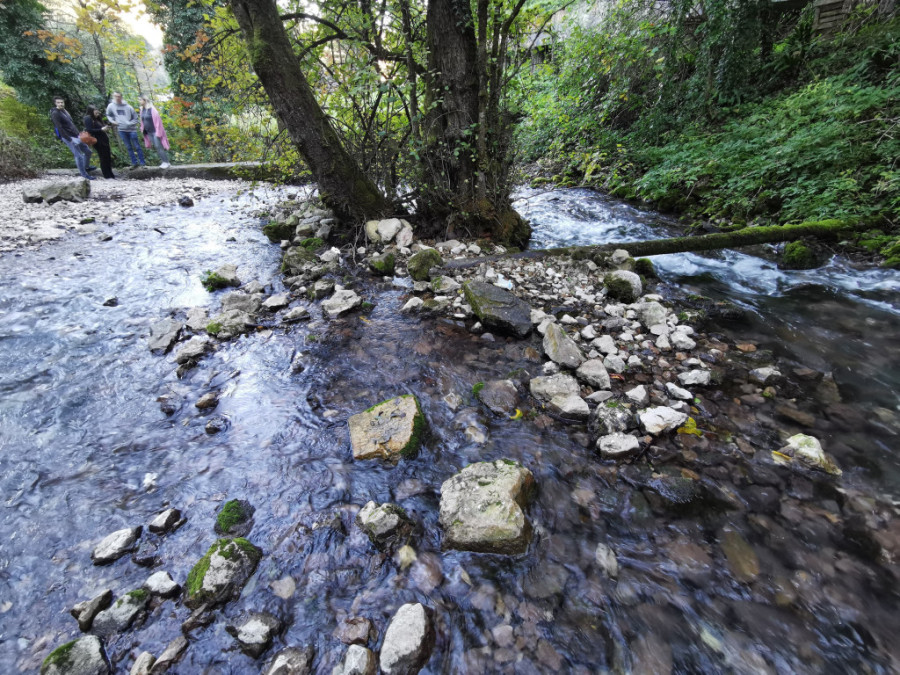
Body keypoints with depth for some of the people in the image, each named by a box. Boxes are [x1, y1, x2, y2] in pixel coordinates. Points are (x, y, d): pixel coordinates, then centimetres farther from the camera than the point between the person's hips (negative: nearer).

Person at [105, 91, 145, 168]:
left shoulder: (128, 107, -6)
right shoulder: (111, 106, 2)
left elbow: (136, 118, -1)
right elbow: (108, 115, 17)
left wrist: (129, 123, -14)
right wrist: (113, 121, 0)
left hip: (131, 129, -3)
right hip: (121, 130, 3)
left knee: (137, 146, 0)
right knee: (128, 147, 7)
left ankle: (143, 163, 6)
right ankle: (134, 163, 12)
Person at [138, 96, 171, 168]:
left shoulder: (152, 109, -12)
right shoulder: (142, 110, 9)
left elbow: (157, 121, -14)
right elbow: (142, 121, 17)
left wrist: (158, 132, -17)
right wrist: (142, 129, 14)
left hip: (155, 131, -7)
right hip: (149, 132, 7)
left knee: (159, 147, -9)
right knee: (156, 147, 7)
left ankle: (166, 162, -4)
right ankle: (163, 161, 11)